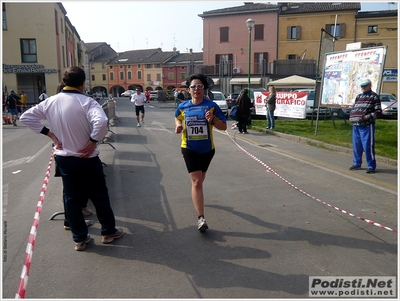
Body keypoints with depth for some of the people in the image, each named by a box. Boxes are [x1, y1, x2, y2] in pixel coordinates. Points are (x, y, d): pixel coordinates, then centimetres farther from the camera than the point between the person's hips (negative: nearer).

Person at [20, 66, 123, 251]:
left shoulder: (50, 102, 0)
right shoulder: (86, 102, -18)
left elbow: (26, 117, 5)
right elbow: (101, 121, -36)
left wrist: (50, 134, 2)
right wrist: (93, 141, -21)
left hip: (63, 158, 5)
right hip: (86, 158, -5)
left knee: (71, 197, 14)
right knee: (99, 196, 12)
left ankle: (79, 239, 24)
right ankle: (108, 232, 26)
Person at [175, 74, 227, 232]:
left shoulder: (211, 106, -9)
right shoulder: (183, 106, -3)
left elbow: (224, 126, -5)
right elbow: (177, 118, 19)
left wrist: (212, 120, -23)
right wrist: (178, 126, -2)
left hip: (207, 149, 1)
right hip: (189, 149, -1)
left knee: (200, 179, 22)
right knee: (196, 182, -11)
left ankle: (196, 196, 56)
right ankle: (201, 218, -9)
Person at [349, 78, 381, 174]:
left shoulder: (374, 96, 1)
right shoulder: (358, 96, 20)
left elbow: (378, 111, -3)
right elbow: (353, 108, 23)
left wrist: (368, 116, -16)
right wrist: (351, 117, 5)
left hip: (367, 126, -6)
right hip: (356, 125, 6)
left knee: (368, 146, -7)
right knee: (356, 146, 11)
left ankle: (371, 166, 1)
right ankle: (357, 164, 24)